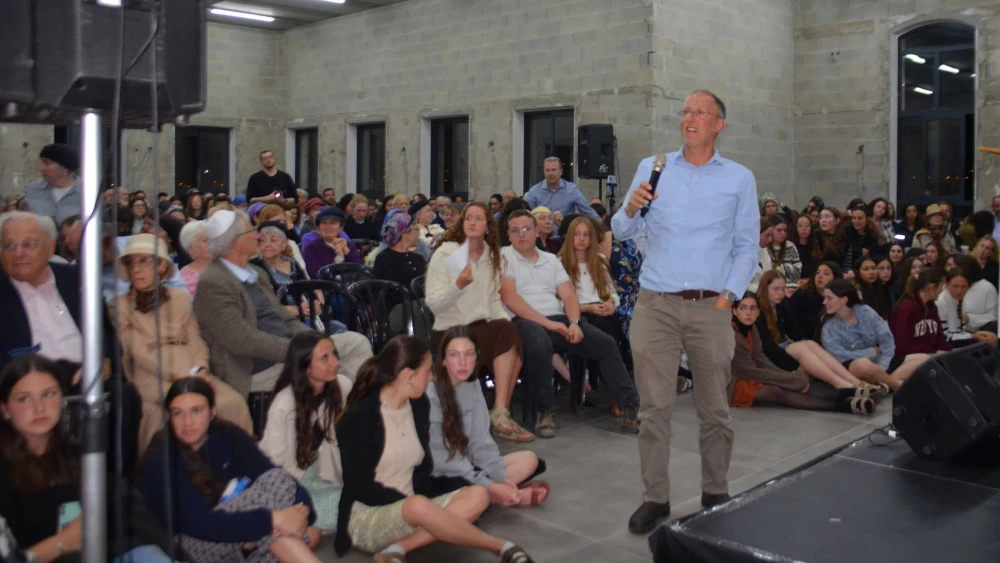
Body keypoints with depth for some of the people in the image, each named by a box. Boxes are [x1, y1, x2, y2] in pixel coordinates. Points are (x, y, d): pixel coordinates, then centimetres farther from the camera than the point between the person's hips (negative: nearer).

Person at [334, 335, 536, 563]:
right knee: (419, 506, -37)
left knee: (477, 495, -16)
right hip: (367, 515, -7)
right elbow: (361, 488, -14)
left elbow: (422, 472, 8)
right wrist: (411, 500, -19)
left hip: (410, 507, 7)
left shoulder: (419, 404, 5)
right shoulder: (358, 418, -15)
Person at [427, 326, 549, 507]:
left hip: (466, 468, 7)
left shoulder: (472, 387, 3)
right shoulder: (429, 395, -21)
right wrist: (490, 487, -25)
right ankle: (517, 495, -10)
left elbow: (481, 441, 1)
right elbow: (440, 459, -22)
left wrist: (502, 478, -14)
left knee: (529, 459, 0)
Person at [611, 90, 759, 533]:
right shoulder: (651, 168, 9)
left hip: (709, 307, 0)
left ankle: (716, 494, 23)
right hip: (655, 304, 0)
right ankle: (655, 498, 9)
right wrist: (631, 209, -15)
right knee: (655, 407, 0)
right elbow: (621, 233, 7)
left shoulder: (739, 178, 8)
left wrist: (729, 294, -4)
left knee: (714, 408, 8)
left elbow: (747, 246, 8)